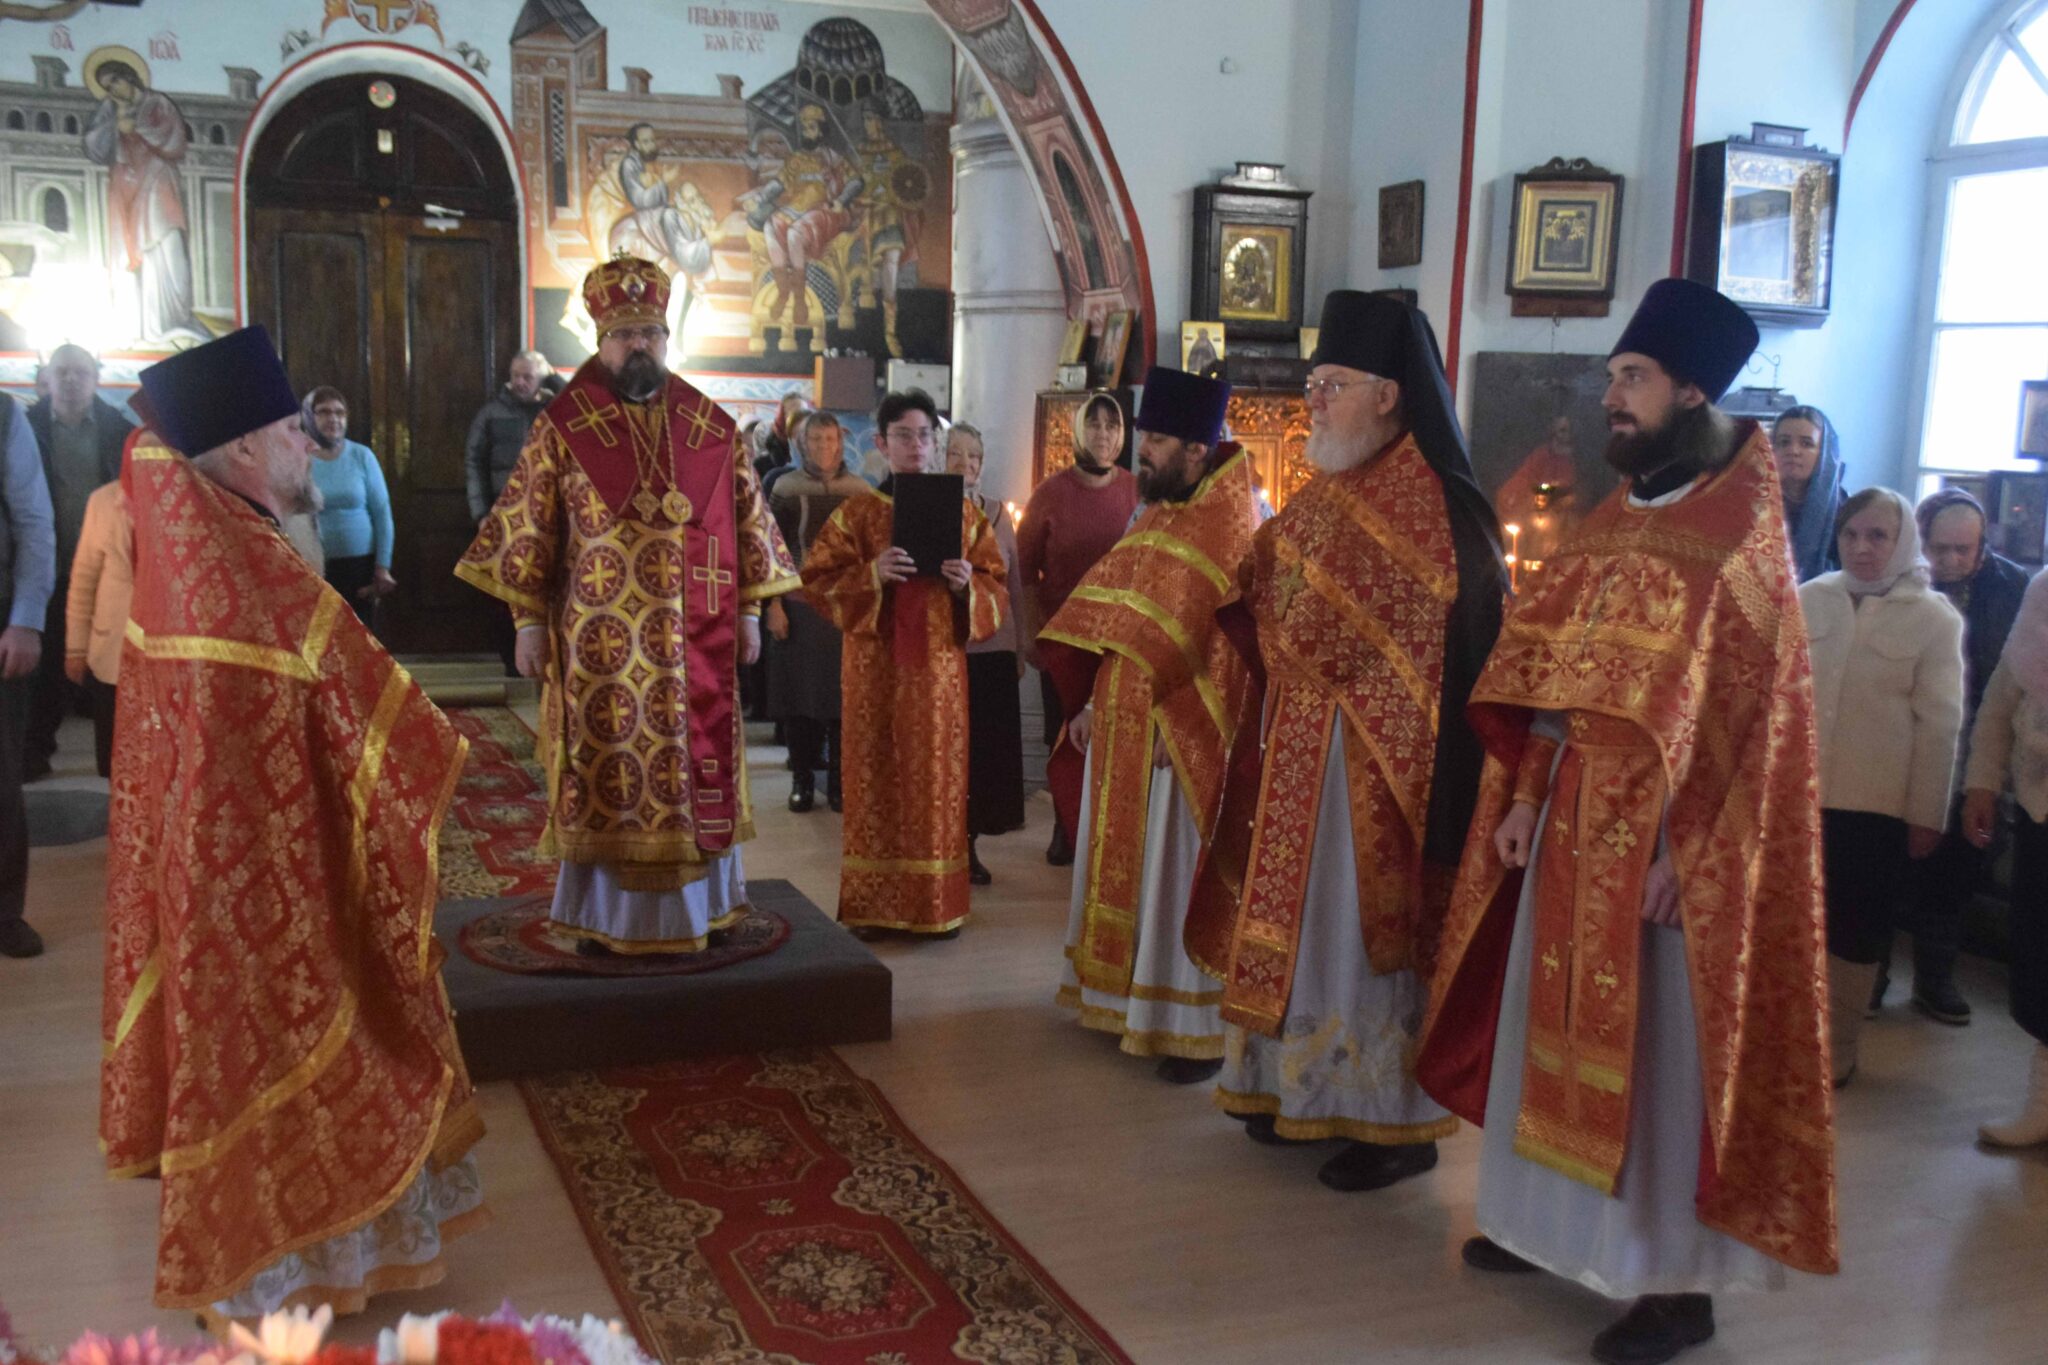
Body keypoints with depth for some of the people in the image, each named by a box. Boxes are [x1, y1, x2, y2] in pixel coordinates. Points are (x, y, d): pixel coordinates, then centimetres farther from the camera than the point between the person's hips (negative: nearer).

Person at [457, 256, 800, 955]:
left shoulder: (711, 428, 6)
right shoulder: (563, 427, -1)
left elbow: (747, 520, 10)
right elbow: (528, 528, -1)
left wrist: (749, 610, 6)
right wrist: (530, 621, -4)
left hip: (695, 638, 3)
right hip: (599, 637, -2)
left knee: (696, 766, 8)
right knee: (604, 769, 3)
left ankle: (695, 905, 22)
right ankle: (603, 915, 15)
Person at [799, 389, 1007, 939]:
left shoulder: (964, 514, 8)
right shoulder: (856, 512, 4)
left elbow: (995, 589, 9)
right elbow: (817, 580, -1)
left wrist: (967, 585, -13)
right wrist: (871, 575, -17)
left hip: (938, 665, 1)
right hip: (874, 664, -1)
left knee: (936, 776, 2)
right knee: (874, 775, 0)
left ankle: (937, 904, 11)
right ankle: (870, 905, 9)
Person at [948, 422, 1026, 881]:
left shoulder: (996, 514, 9)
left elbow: (1015, 584, 14)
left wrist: (1020, 648, 14)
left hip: (993, 650, 4)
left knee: (987, 749, 7)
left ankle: (968, 843, 20)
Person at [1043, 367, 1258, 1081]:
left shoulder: (1233, 532, -15)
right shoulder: (1153, 519, 10)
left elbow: (1228, 646, -20)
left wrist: (1178, 730, -21)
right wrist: (1091, 702, 9)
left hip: (1180, 735, -8)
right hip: (1125, 729, 8)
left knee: (1179, 875, -3)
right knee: (1127, 865, 15)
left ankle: (1196, 1029, 6)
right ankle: (1127, 996, 28)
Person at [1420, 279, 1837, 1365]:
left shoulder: (1741, 531, -10)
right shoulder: (1617, 518, 12)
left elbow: (1736, 706, -15)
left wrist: (1673, 846, -20)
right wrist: (1527, 794, 4)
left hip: (1665, 831, -7)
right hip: (1576, 816, 7)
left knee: (1658, 1045, -1)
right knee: (1560, 1021, 14)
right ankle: (1559, 1222, 30)